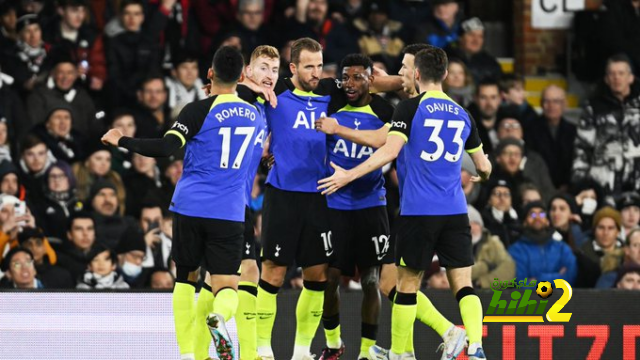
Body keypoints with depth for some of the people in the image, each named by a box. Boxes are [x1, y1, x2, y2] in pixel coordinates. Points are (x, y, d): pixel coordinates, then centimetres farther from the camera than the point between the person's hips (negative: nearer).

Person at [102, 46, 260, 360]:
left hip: (189, 206, -2)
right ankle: (219, 317, -38)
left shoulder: (199, 110, -6)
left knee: (186, 277, 17)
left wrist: (122, 141, -4)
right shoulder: (253, 114, 9)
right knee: (226, 288, -2)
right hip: (230, 213, 2)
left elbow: (165, 148, -15)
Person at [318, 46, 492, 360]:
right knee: (463, 284, 2)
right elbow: (483, 167, 20)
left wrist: (348, 175, -9)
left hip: (418, 210, -3)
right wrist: (482, 174, 44)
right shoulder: (462, 115, 12)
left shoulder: (411, 107, -3)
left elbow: (390, 150, -14)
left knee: (407, 284, 6)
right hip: (455, 211, 3)